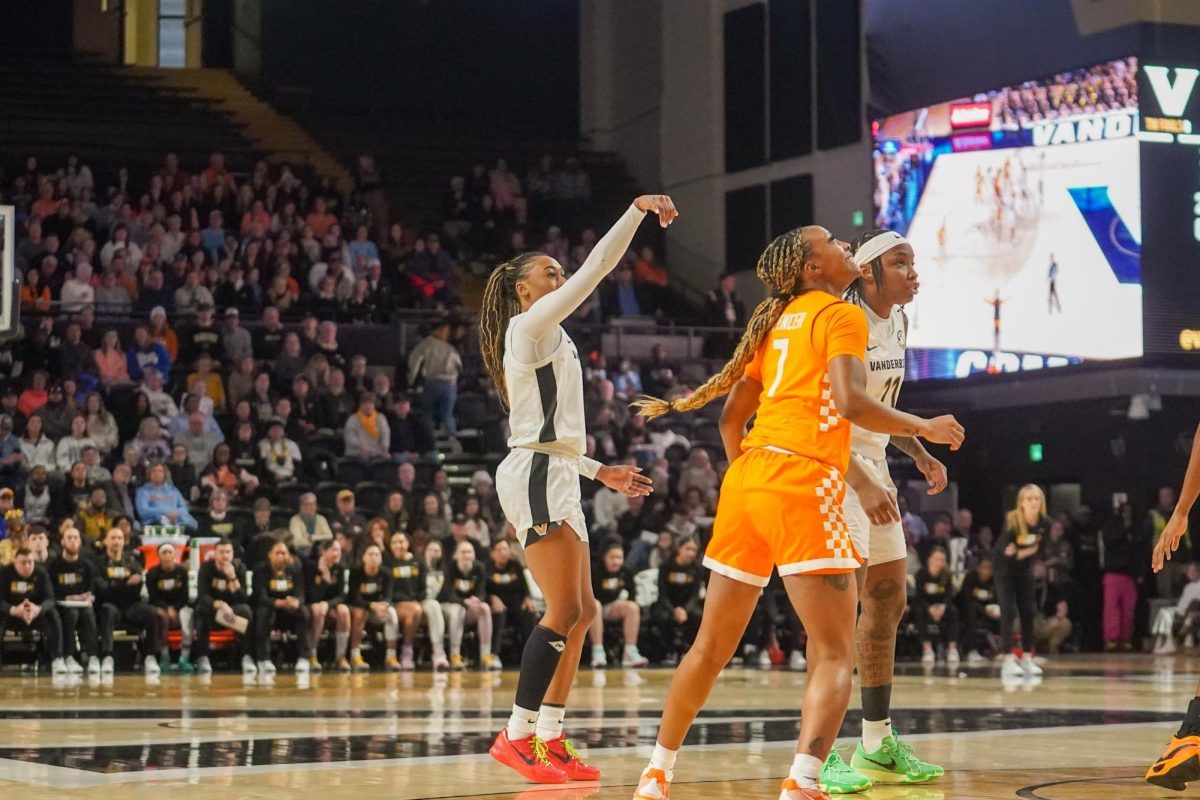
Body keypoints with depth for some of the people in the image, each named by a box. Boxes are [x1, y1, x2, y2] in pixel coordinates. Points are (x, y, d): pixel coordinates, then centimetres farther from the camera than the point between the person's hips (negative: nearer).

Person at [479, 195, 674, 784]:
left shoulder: (548, 340, 23)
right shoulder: (530, 324, -4)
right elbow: (596, 268, -14)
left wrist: (600, 472, 22)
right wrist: (638, 209, -13)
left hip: (556, 479, 10)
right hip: (536, 476, -10)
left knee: (581, 612, 7)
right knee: (564, 611, -13)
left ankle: (549, 739, 8)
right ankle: (518, 735, -10)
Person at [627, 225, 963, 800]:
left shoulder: (777, 320, 22)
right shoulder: (841, 316, 0)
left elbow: (732, 415, 25)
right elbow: (851, 402, -15)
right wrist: (926, 429, -2)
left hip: (748, 476, 7)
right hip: (804, 483, -7)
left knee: (712, 646, 18)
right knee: (834, 653, -7)